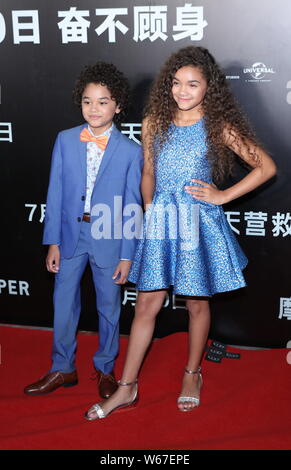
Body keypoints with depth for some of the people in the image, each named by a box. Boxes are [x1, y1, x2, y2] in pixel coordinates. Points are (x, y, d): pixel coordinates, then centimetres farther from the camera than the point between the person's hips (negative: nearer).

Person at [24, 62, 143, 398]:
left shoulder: (130, 151, -7)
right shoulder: (65, 140, 0)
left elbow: (131, 205, -5)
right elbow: (55, 193, 1)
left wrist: (127, 255, -5)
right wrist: (53, 242, -1)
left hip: (109, 240, -2)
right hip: (70, 236, 2)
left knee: (109, 307, 11)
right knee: (63, 303, 12)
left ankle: (105, 370, 31)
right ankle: (62, 368, 30)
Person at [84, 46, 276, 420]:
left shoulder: (219, 127, -5)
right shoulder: (154, 123, 5)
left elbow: (266, 167, -2)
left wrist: (223, 196, -6)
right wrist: (151, 216, 11)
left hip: (199, 223, -2)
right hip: (160, 223, 3)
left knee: (197, 304, 11)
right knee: (146, 305, 5)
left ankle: (192, 374, 33)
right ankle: (127, 387, 15)